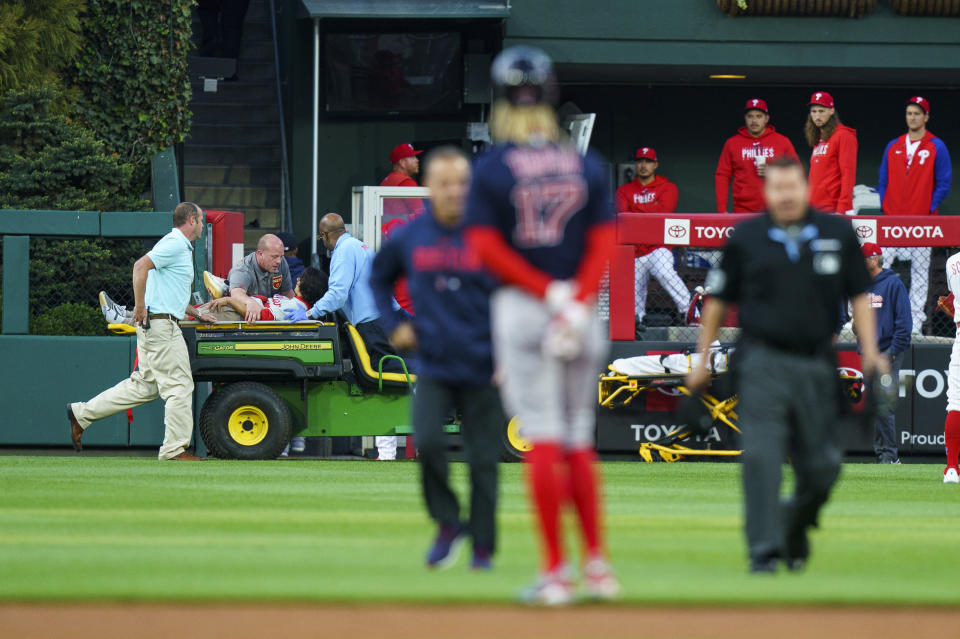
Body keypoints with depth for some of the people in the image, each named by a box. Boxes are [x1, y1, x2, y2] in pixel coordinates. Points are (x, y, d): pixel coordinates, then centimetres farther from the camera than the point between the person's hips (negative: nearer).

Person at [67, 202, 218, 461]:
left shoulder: (180, 246, 22)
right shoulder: (174, 244, -11)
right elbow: (141, 265, -25)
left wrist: (196, 313, 28)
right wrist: (140, 307, -24)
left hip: (162, 325, 10)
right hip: (159, 323, -10)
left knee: (143, 385, 12)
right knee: (179, 385, -7)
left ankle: (82, 414, 16)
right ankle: (175, 448, -4)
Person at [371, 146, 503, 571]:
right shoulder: (408, 238, 3)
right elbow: (380, 278, 22)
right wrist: (394, 325, 10)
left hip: (482, 370, -1)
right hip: (434, 367, 1)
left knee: (483, 460, 1)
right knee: (427, 441, -20)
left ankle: (483, 548, 16)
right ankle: (447, 524, 1)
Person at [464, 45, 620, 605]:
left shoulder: (492, 168, -3)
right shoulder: (587, 166, 6)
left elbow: (486, 247, -11)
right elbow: (604, 243, -3)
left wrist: (550, 292, -11)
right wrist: (576, 301, -11)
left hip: (521, 306, -3)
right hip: (583, 311, 3)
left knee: (544, 438, -5)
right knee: (579, 439, 13)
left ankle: (556, 571, -8)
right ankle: (597, 563, 9)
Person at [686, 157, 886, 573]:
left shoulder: (837, 234, 6)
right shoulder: (745, 238, 4)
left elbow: (859, 295, 10)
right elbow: (717, 300, 9)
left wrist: (869, 351, -1)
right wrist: (702, 361, 8)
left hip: (816, 364, 2)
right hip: (763, 363, -2)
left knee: (822, 467, 2)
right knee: (761, 457, -14)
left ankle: (796, 528, 30)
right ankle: (765, 551, -9)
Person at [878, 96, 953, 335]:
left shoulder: (936, 147, 2)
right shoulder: (893, 147, 13)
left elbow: (944, 184, 1)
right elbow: (883, 182, 15)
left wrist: (929, 210, -8)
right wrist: (885, 208, 3)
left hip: (922, 220, -3)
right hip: (892, 221, 3)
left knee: (920, 271, 1)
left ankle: (916, 321, 3)